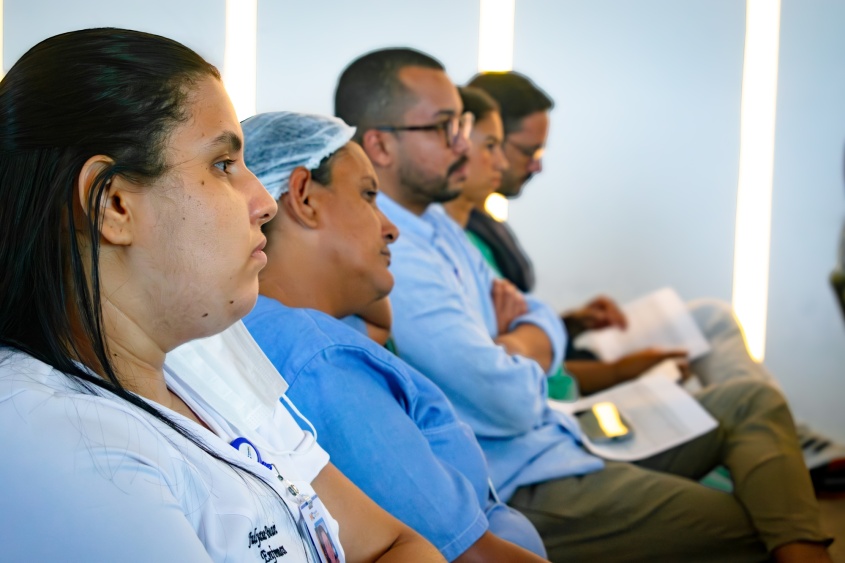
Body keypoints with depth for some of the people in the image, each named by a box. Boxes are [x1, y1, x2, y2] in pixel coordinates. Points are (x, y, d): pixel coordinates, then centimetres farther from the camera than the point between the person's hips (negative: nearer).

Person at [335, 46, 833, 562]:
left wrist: (518, 344, -8)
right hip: (522, 487, -10)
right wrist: (527, 352, -4)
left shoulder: (433, 222, 9)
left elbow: (545, 325, 14)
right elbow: (513, 402, -26)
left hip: (557, 437, 11)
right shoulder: (394, 259, -25)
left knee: (751, 402, 7)